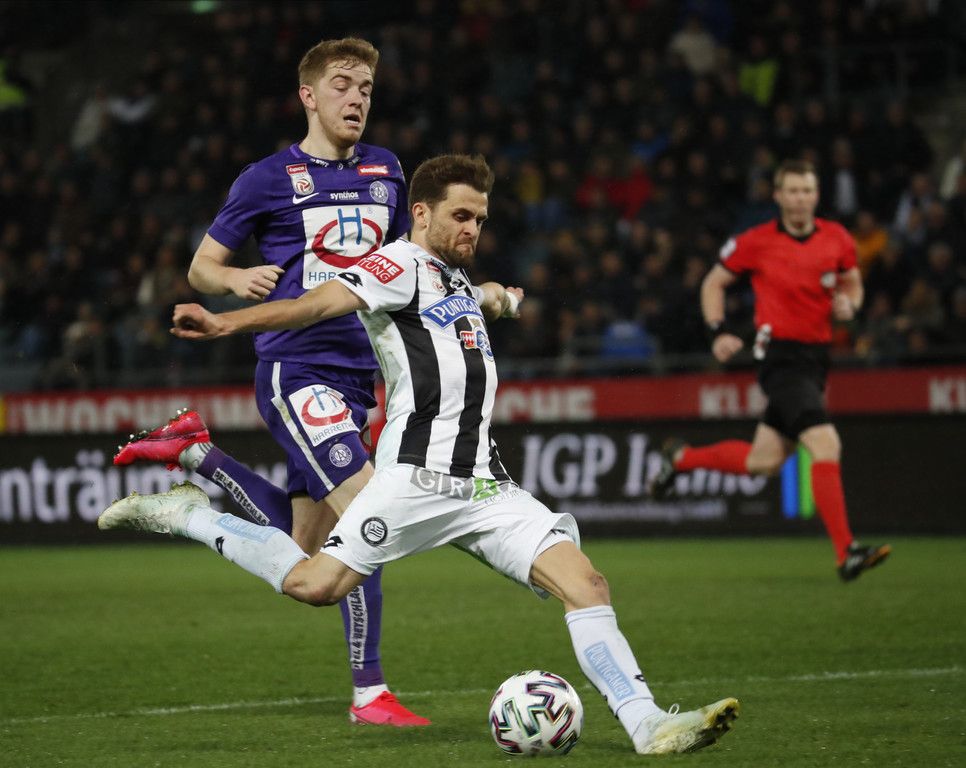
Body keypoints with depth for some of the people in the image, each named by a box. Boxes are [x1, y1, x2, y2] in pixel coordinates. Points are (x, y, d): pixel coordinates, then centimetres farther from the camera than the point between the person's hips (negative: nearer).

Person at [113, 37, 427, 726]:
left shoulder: (385, 172, 14)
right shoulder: (269, 178, -1)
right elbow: (202, 267, 6)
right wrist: (238, 280, -16)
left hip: (356, 376, 7)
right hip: (294, 370, -7)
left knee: (302, 553, 11)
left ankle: (196, 453, 29)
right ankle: (369, 692, -13)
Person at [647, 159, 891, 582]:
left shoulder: (837, 240, 5)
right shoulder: (755, 242, -6)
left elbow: (852, 282, 21)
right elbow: (714, 283, 8)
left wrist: (848, 304, -2)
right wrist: (719, 331, -6)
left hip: (815, 358, 6)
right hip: (780, 354, -6)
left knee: (764, 460, 11)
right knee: (826, 446, -21)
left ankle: (681, 457, 36)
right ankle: (847, 553, -22)